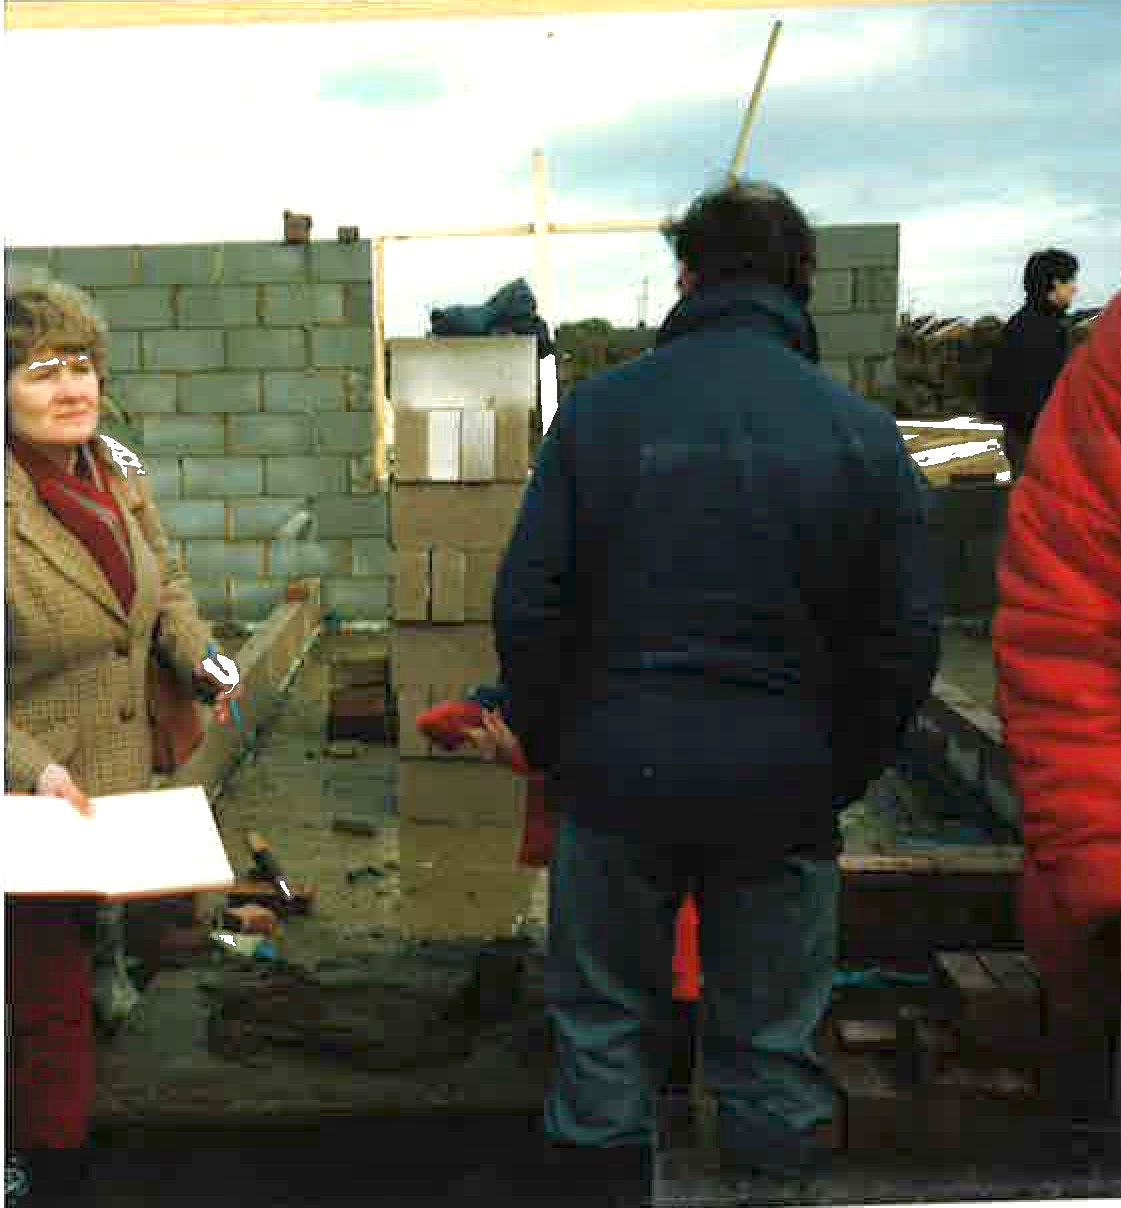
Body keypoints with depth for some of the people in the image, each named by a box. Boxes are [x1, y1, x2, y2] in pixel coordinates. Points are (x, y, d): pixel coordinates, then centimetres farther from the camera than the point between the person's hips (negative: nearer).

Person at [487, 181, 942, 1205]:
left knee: (605, 1009, 19)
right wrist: (844, 769, 10)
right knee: (772, 1035, 17)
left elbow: (527, 604, -6)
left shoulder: (600, 409, -6)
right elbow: (909, 634, -2)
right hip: (784, 789, 1)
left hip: (620, 769, 0)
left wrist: (549, 743, 7)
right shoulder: (862, 430, -4)